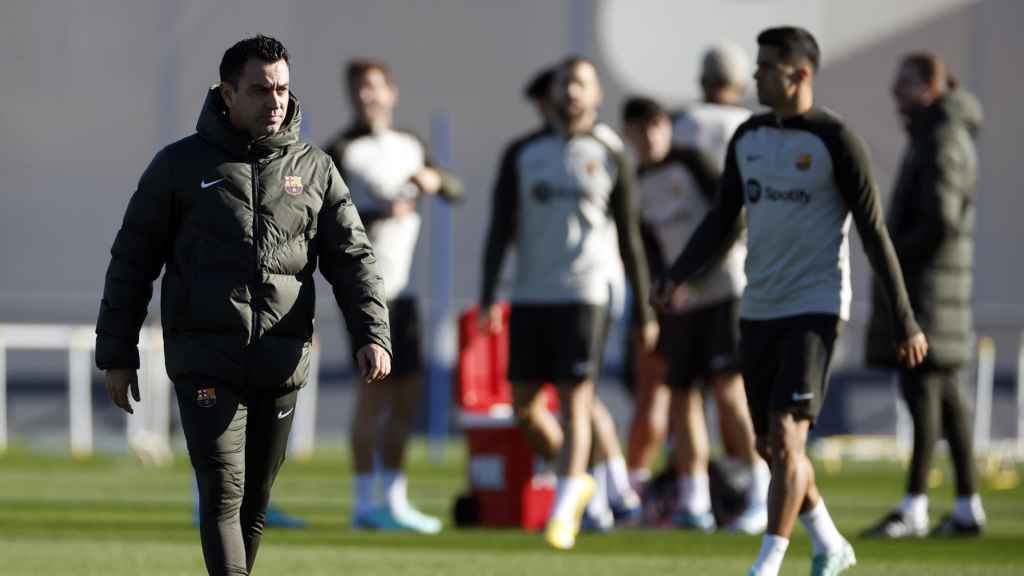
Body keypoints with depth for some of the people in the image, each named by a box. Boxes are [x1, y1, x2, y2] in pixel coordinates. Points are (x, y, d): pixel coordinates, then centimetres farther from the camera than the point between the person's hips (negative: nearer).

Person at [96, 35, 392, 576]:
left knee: (255, 498, 9)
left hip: (281, 363, 3)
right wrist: (116, 354, 4)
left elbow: (353, 258, 5)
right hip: (205, 358, -3)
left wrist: (372, 335, -12)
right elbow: (132, 260, 7)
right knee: (223, 491, -13)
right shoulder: (181, 165, 3)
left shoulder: (315, 169, 9)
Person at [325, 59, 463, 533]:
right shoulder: (342, 151, -6)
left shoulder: (410, 146, 15)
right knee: (375, 388, -10)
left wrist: (434, 179, -5)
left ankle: (393, 500, 13)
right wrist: (378, 214, -23)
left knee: (407, 393, 7)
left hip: (400, 286, 7)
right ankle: (365, 503, -6)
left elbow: (455, 192, 18)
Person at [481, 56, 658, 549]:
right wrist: (487, 295, -6)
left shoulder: (609, 162, 5)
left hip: (582, 297, -3)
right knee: (524, 406, 5)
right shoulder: (522, 154, 8)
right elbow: (500, 227, 4)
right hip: (529, 299, 3)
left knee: (574, 401, -10)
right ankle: (575, 481, 27)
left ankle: (562, 516, -10)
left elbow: (629, 239, 9)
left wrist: (645, 310, 8)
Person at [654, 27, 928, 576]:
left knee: (787, 436, -16)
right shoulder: (748, 138, 9)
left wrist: (905, 320, -6)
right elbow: (721, 220, 15)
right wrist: (675, 277, 0)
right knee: (771, 445, 10)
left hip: (814, 308, -7)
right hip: (759, 307, 7)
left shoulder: (835, 140, -9)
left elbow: (874, 232, -7)